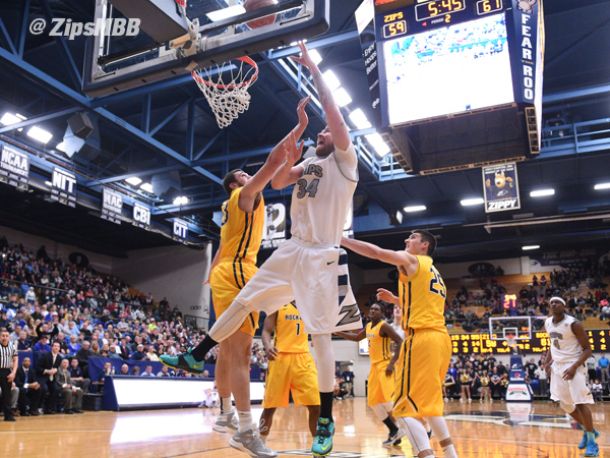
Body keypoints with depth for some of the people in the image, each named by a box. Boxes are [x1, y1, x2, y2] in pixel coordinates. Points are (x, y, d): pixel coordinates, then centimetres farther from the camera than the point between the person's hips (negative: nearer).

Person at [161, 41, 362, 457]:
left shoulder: (344, 159, 0)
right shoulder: (309, 163, 20)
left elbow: (335, 114, -12)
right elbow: (277, 182, 9)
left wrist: (315, 72, -6)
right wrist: (290, 157, -6)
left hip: (323, 255, -6)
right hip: (293, 249, 7)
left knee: (321, 336, -5)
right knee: (242, 303, 7)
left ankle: (326, 422, 5)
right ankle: (196, 357, 21)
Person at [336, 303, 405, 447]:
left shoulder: (384, 326, -14)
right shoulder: (368, 326, 11)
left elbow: (401, 343, -20)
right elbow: (356, 338, 28)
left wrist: (392, 363, -26)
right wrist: (336, 332, 21)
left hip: (385, 365, -9)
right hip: (375, 366, 9)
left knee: (386, 398, -20)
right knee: (373, 401, 7)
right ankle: (394, 431, 16)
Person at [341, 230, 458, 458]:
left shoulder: (410, 260, 2)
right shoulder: (434, 273, 26)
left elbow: (375, 252, -9)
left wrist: (340, 240, -3)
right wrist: (393, 299, 33)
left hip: (422, 338, -9)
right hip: (440, 338, 9)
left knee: (406, 407, -8)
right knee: (428, 403, 23)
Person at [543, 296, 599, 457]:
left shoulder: (573, 324, -18)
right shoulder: (548, 323, 3)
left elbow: (587, 349, -14)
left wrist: (574, 367, -24)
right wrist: (548, 360, 6)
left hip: (573, 366, -7)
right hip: (557, 367, 7)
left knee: (581, 403, -12)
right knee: (565, 405, 11)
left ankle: (592, 441, 3)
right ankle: (588, 431, 32)